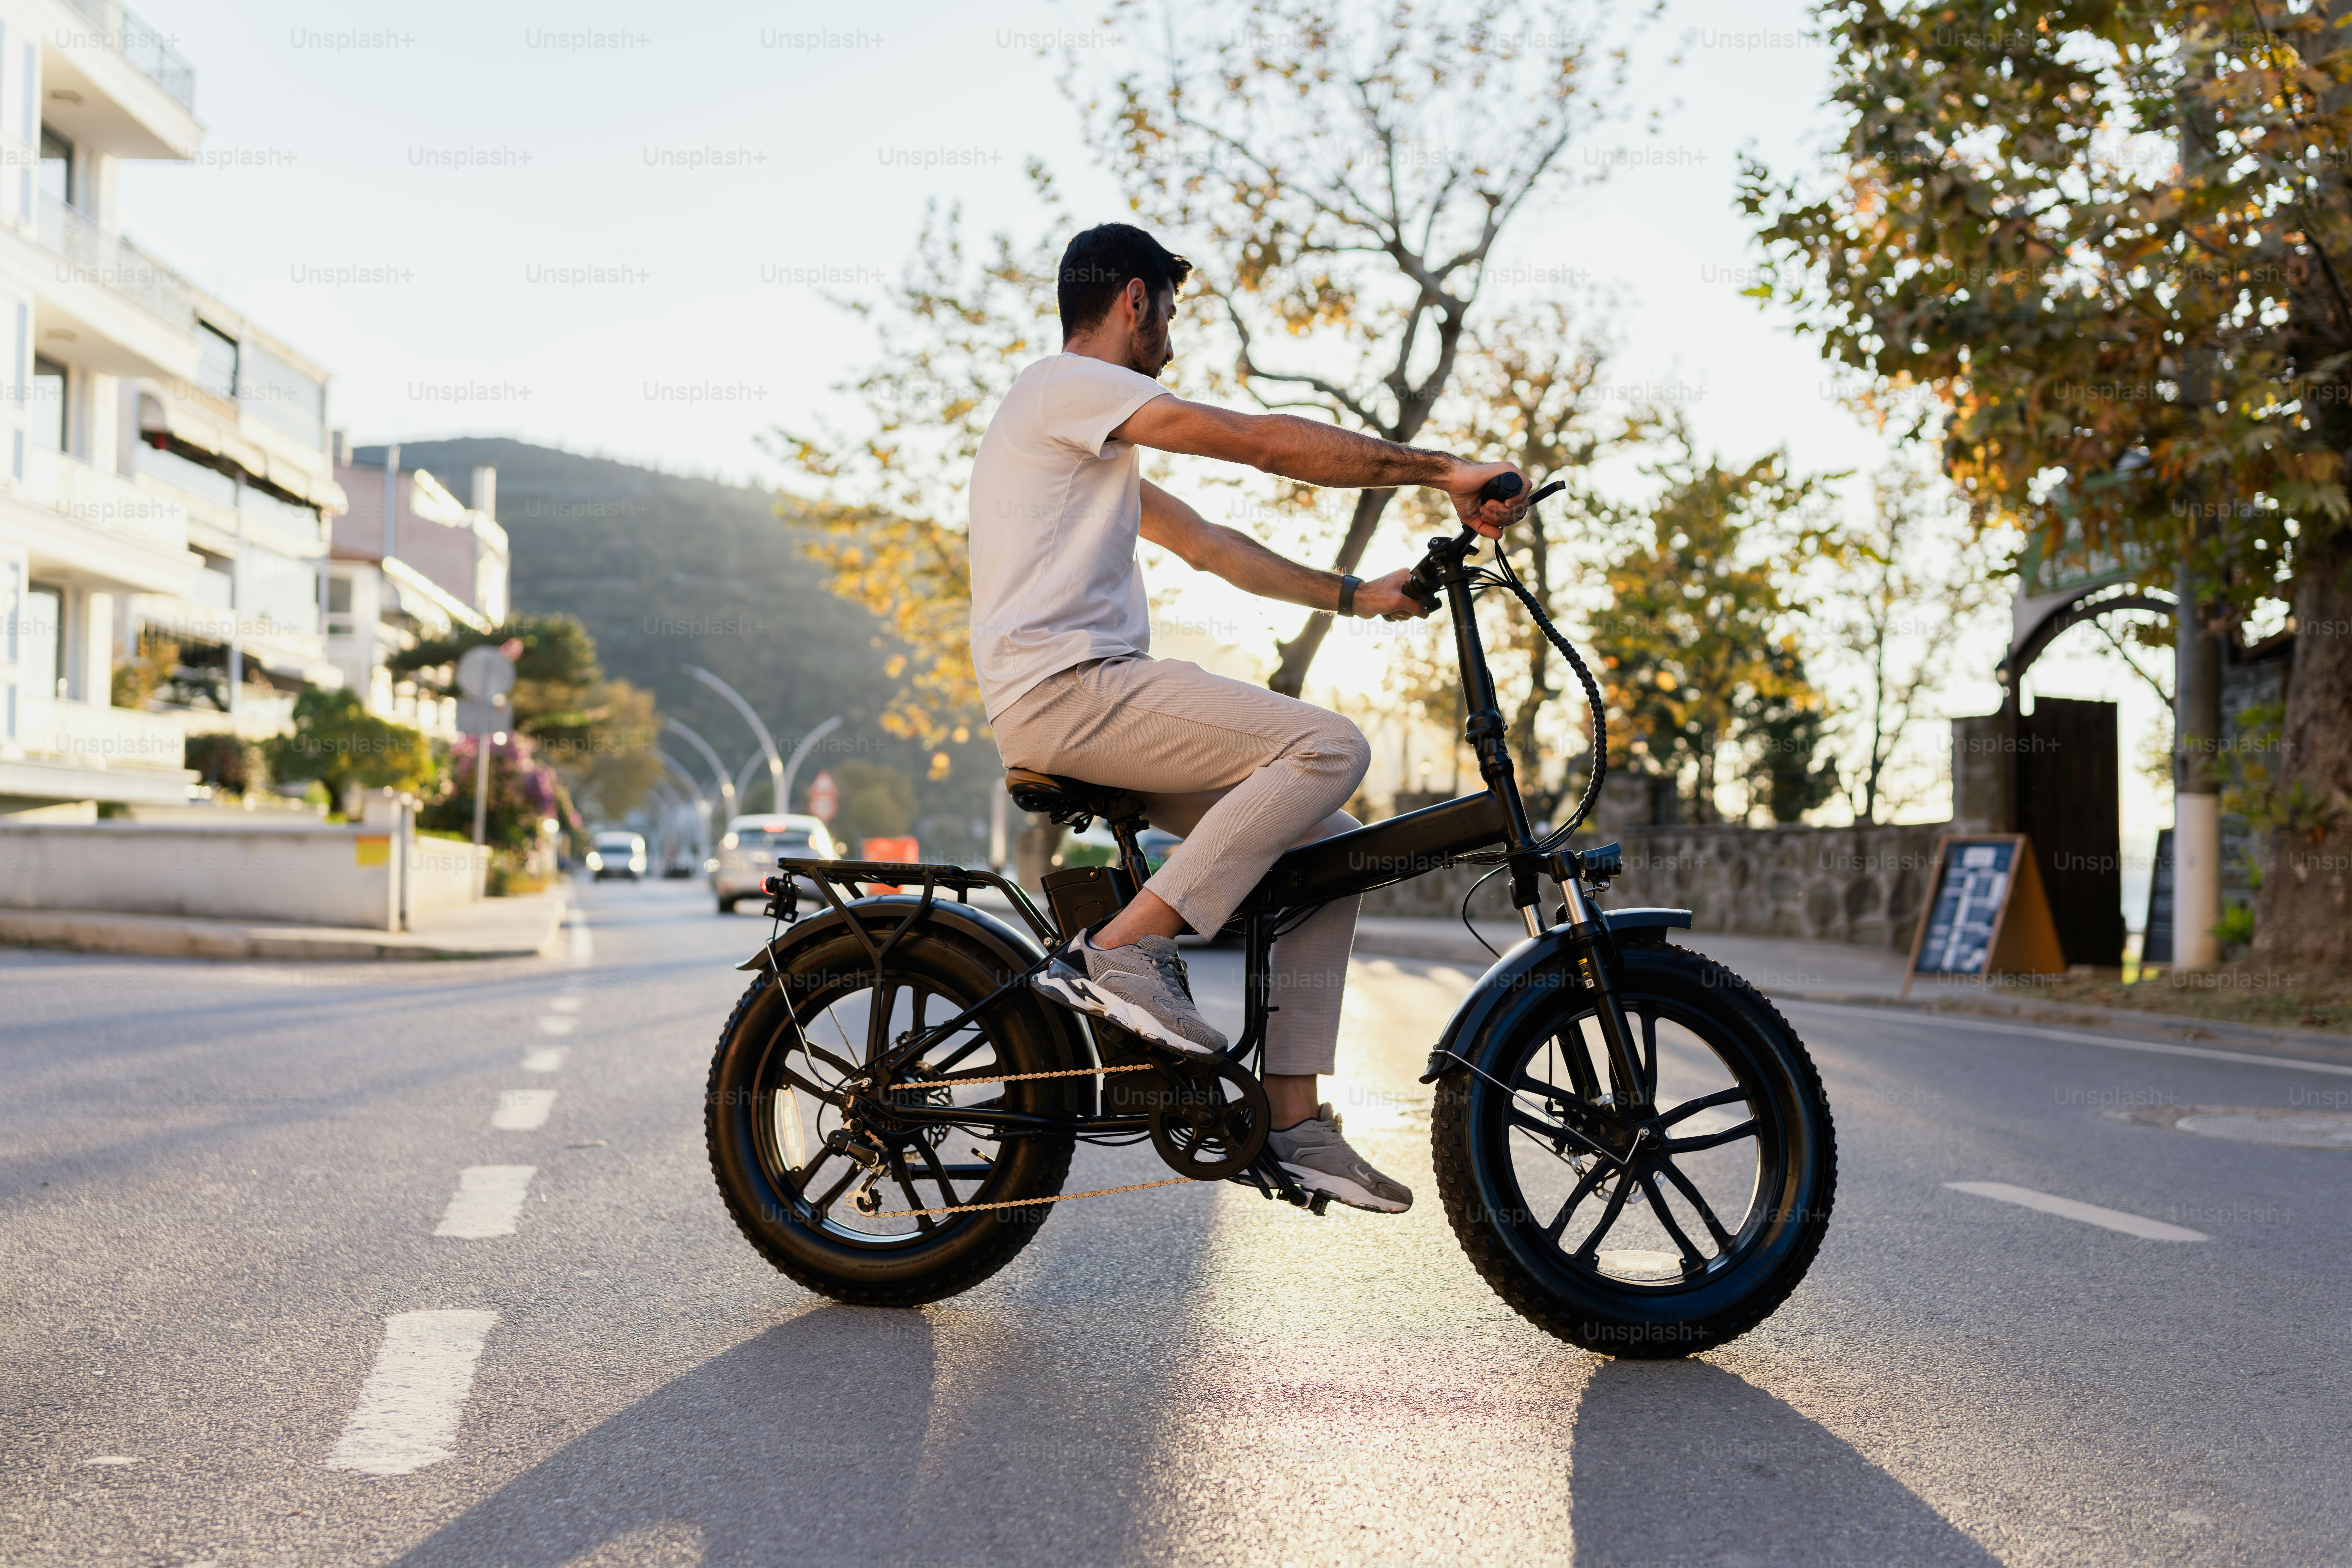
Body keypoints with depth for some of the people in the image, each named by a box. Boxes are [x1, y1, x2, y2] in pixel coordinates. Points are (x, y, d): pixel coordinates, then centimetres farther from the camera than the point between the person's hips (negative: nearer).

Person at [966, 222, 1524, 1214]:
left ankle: (1293, 1120, 3)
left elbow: (1207, 545, 29)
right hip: (1064, 688, -10)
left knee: (1330, 847, 5)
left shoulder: (1091, 431, 28)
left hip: (1090, 696, 10)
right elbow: (1268, 443, -12)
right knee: (1330, 748, -22)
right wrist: (1444, 471, -10)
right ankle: (1122, 949, -20)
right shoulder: (1068, 386, -4)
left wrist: (1352, 597, 26)